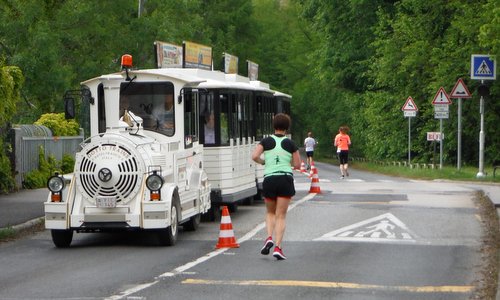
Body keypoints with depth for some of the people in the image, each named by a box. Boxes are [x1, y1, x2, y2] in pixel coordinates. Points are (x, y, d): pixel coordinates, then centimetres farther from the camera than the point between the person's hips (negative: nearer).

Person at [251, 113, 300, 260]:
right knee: (281, 215, 1)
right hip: (286, 179, -1)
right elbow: (297, 164, 7)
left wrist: (263, 162, 12)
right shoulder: (290, 144, 4)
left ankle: (269, 238, -3)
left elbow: (254, 156, -8)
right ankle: (277, 247, -10)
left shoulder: (266, 141, 4)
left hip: (269, 179, 1)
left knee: (270, 212, 21)